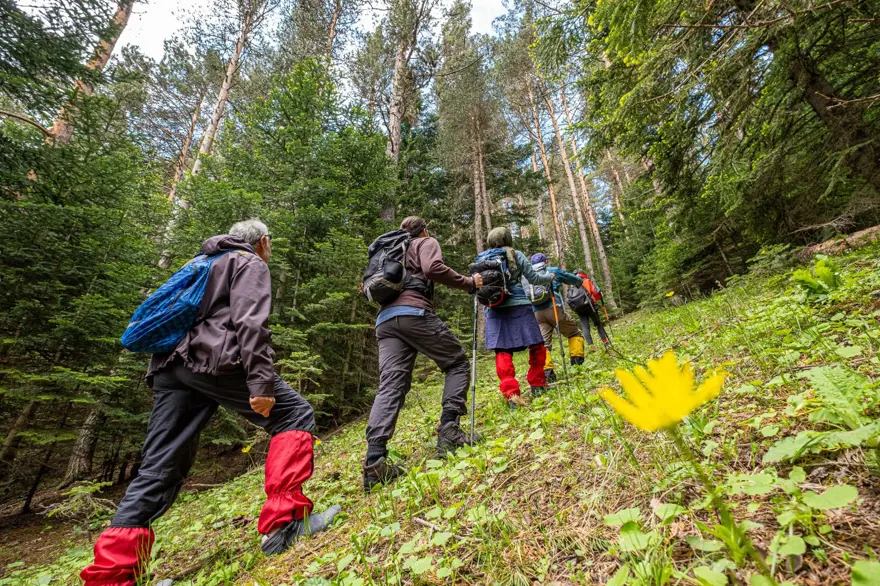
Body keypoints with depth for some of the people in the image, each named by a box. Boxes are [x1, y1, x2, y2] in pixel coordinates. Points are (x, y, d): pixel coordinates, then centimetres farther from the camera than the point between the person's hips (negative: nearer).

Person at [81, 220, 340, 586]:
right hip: (213, 360, -9)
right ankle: (284, 521, -8)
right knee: (295, 415, -3)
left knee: (159, 469, 10)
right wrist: (261, 382, -19)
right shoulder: (250, 264, 6)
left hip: (171, 365, 9)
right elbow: (250, 322, -12)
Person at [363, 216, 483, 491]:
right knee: (457, 363, 7)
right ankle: (448, 430, -7)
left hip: (385, 319, 7)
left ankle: (375, 462, -14)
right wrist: (469, 283, -1)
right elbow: (434, 269, -9)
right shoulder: (426, 243, 14)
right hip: (414, 312, -6)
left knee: (390, 386, -3)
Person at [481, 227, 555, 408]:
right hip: (518, 305, -2)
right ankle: (537, 384, 20)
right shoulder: (516, 255, 7)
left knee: (502, 352, -1)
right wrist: (549, 277, 27)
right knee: (536, 345, 13)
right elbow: (533, 278, 10)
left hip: (495, 309, 2)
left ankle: (510, 393, -10)